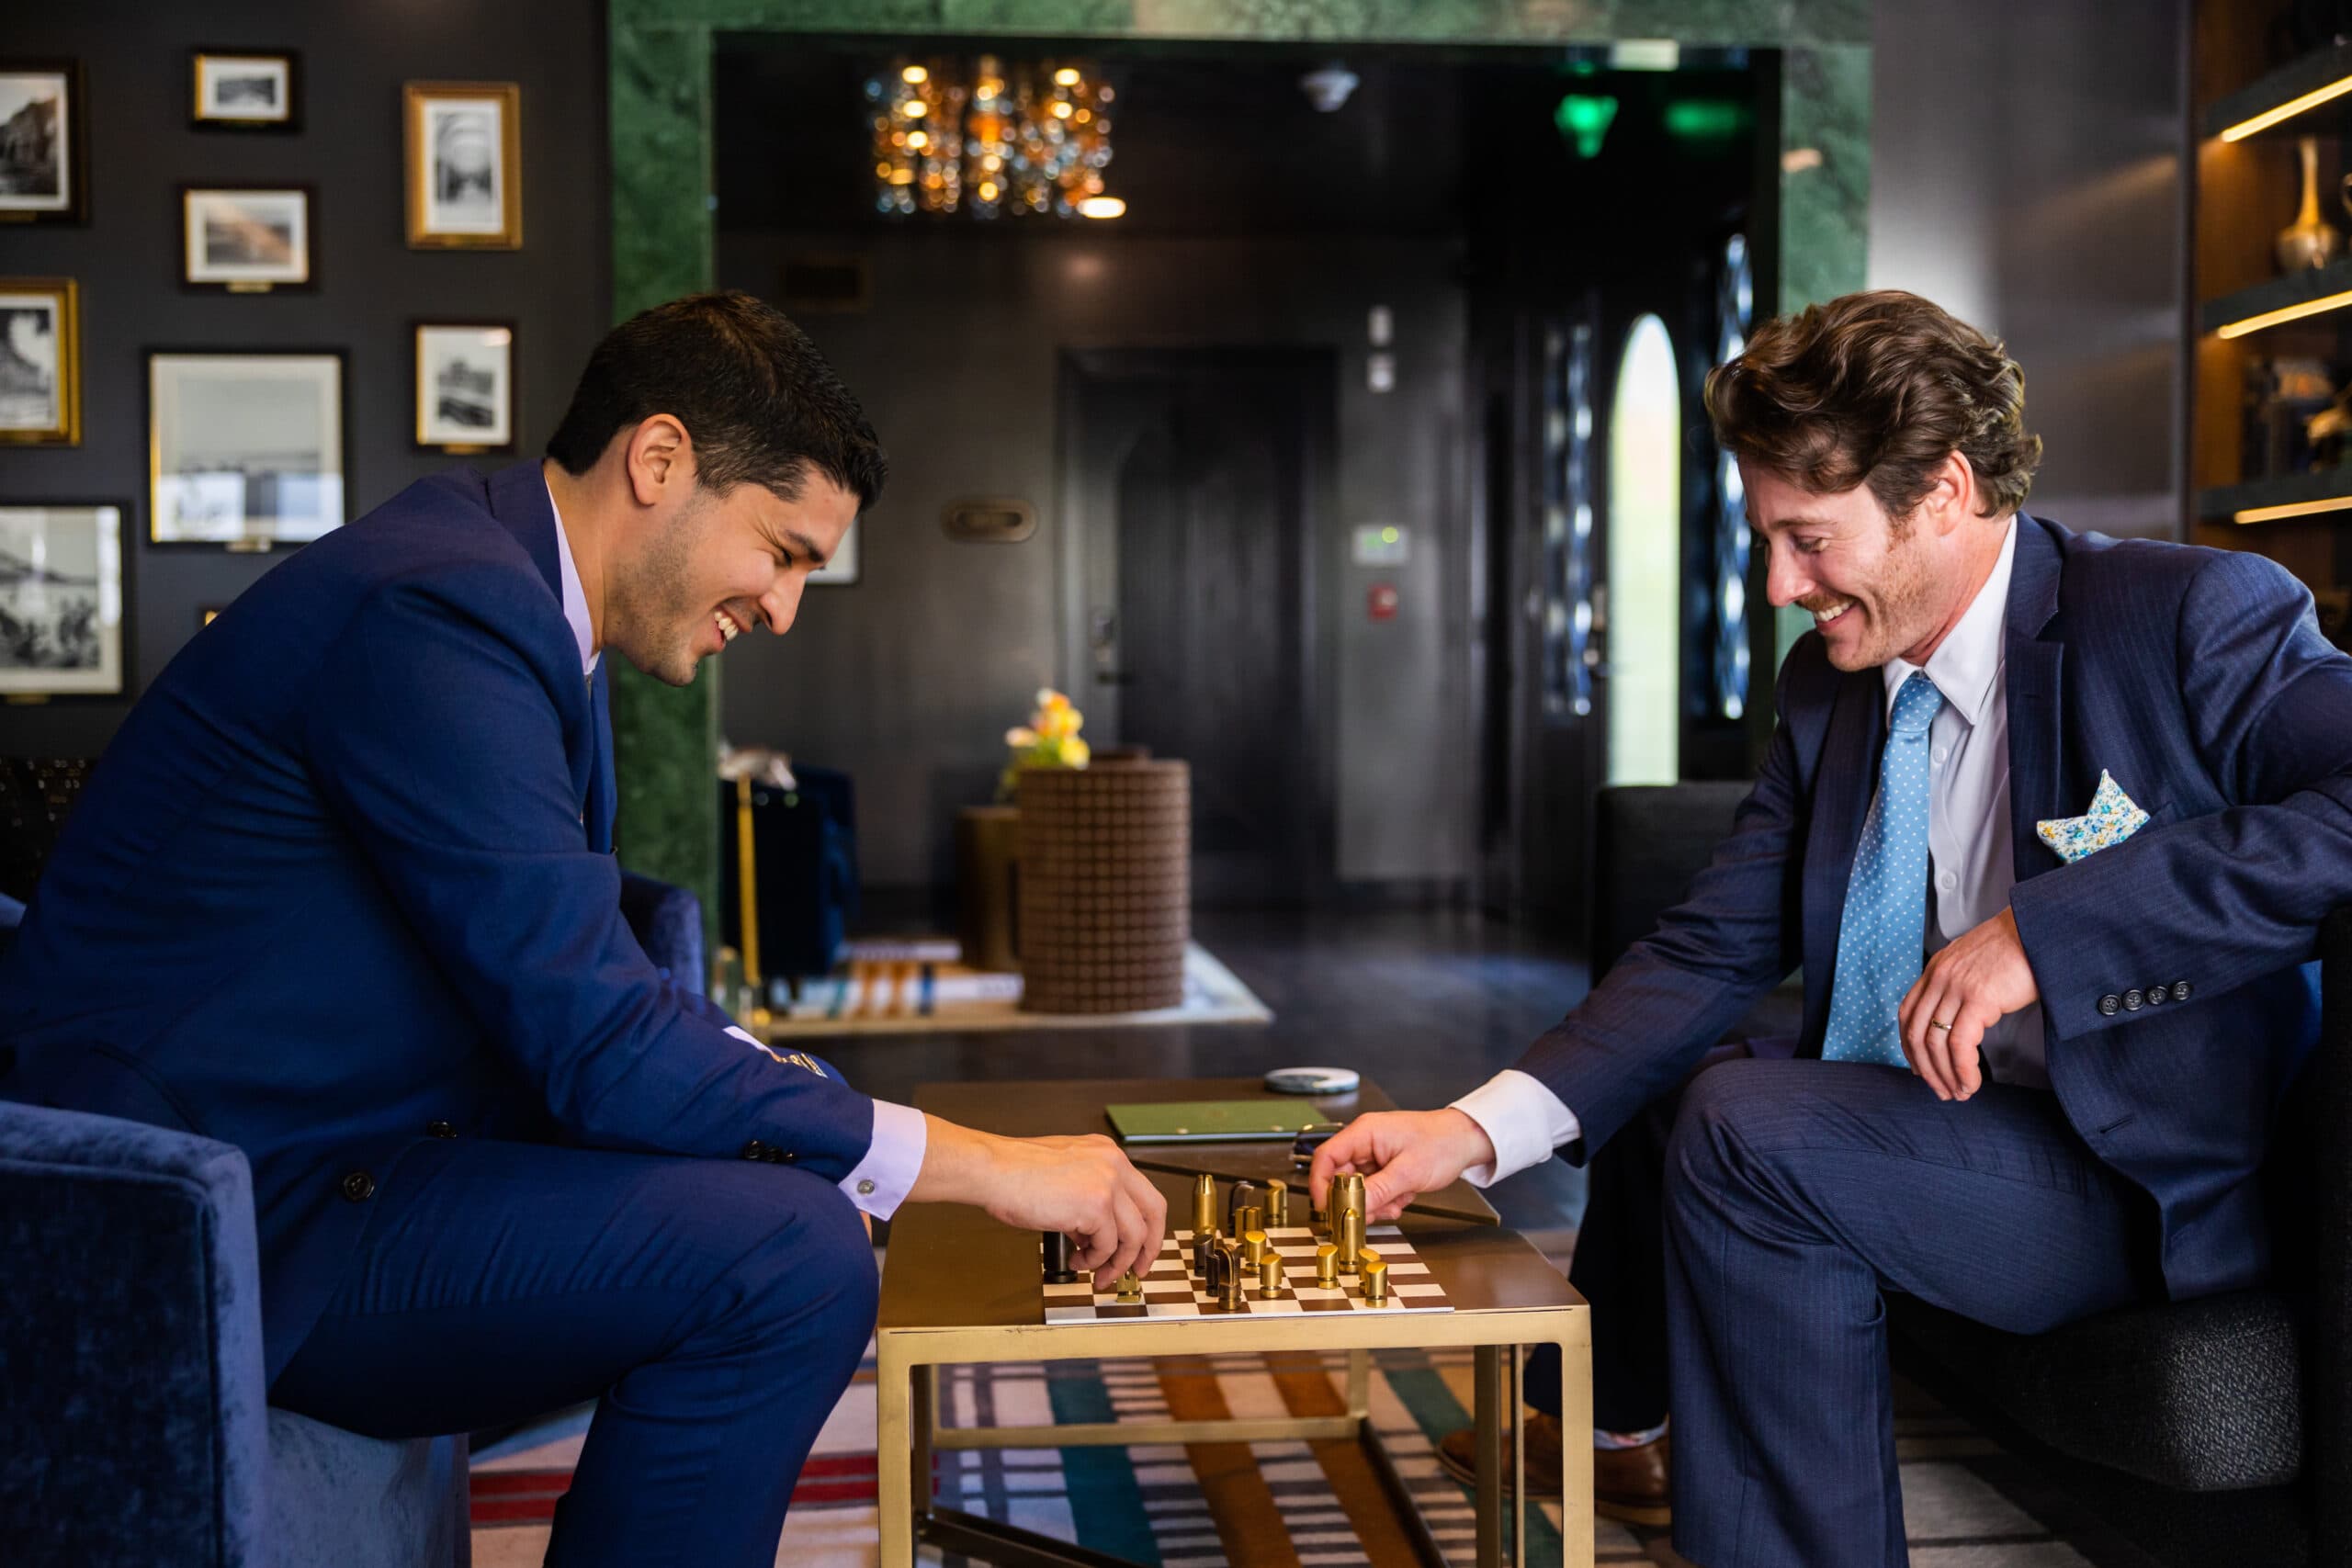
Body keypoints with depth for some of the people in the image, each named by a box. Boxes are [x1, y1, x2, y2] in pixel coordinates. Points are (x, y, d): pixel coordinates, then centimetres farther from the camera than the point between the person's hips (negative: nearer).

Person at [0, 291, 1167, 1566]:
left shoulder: (516, 603, 10)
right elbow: (596, 1047, -24)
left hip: (306, 1163, 10)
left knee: (782, 1185, 11)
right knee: (787, 1255, -23)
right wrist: (982, 1163, -18)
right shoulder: (443, 606, -21)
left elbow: (582, 981, 16)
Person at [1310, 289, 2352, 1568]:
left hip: (2157, 1176, -7)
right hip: (1932, 1138, 8)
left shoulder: (2196, 617, -13)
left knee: (1745, 1125, -24)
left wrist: (2049, 930, -32)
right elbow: (1715, 949, 1)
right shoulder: (1829, 683, 6)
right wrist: (1478, 1128, -12)